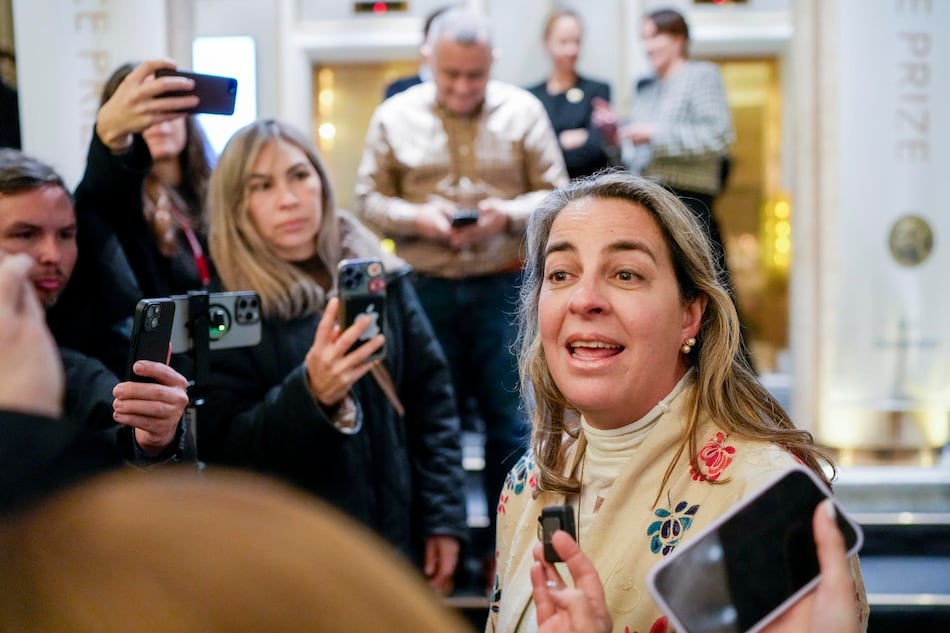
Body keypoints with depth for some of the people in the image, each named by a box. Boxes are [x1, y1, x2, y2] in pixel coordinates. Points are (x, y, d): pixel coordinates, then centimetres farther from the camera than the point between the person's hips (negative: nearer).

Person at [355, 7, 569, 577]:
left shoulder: (523, 112, 1)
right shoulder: (395, 116, 2)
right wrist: (415, 218, -15)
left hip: (504, 288, 0)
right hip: (427, 290, 1)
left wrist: (508, 215, -17)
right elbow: (369, 199, 4)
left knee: (511, 417, 3)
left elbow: (556, 194, 2)